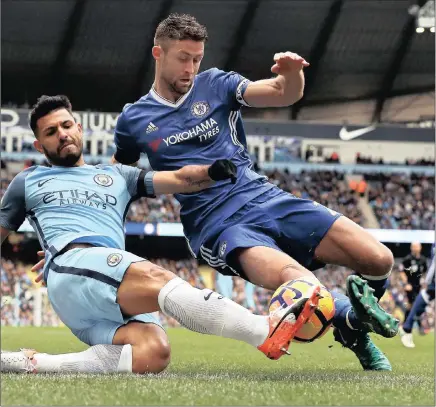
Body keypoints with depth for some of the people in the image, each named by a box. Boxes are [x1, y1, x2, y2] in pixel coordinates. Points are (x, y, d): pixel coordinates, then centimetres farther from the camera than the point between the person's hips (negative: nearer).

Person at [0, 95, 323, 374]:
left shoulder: (117, 176, 34)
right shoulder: (29, 182, 29)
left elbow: (179, 180, 21)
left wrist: (212, 171, -2)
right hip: (72, 267, -4)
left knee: (153, 353, -31)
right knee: (158, 280, -33)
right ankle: (267, 332, -48)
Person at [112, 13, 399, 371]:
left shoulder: (216, 84, 9)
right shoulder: (134, 119, 8)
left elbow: (286, 94, -2)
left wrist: (291, 74, -25)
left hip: (264, 196, 3)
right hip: (216, 224, -3)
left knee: (379, 260, -11)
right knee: (298, 284, -37)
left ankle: (354, 324, 18)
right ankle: (353, 317, -9)